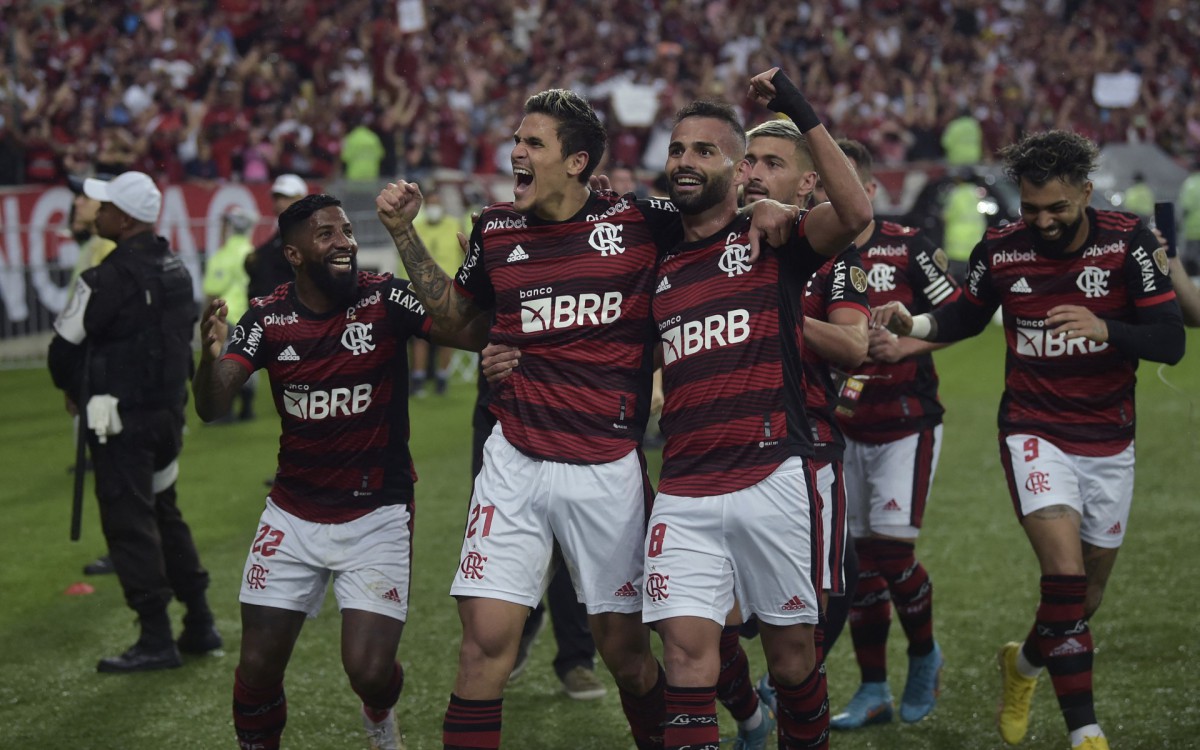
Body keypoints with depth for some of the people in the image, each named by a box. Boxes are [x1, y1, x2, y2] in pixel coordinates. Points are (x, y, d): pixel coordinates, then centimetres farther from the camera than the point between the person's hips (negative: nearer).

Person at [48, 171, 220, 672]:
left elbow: (66, 345, -11)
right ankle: (199, 626, 22)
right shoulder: (175, 268, 8)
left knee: (129, 523, -2)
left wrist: (73, 391, 9)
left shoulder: (111, 278, -18)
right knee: (164, 514, 19)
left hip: (121, 419, -9)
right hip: (168, 409, 9)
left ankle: (156, 640, -1)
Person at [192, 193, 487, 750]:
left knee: (369, 671, -10)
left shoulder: (384, 300, -11)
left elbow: (474, 333, -24)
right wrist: (210, 356, -37)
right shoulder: (268, 318, -6)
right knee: (259, 667, 0)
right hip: (294, 516, 2)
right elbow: (211, 408, -16)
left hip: (378, 516, -2)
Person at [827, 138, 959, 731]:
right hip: (841, 429, 4)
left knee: (890, 549, -11)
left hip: (906, 424, -4)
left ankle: (924, 654, 16)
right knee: (858, 556, 4)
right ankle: (873, 691, 13)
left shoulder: (907, 248, -6)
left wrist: (906, 345, -17)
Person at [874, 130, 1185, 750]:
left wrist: (1105, 329, -31)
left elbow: (1170, 341, -13)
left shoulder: (1127, 243, -10)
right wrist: (911, 325, -6)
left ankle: (1026, 663, 43)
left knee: (1087, 594, 12)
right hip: (1035, 435, -1)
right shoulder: (1000, 251, -5)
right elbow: (965, 318, 14)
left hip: (1109, 442, 2)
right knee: (1066, 573, -21)